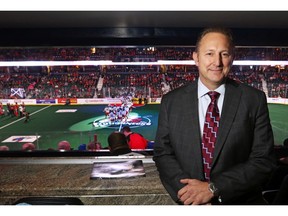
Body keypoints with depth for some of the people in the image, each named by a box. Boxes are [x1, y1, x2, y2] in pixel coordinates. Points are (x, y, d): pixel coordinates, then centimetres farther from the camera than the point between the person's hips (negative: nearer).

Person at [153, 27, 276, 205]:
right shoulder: (171, 102, -5)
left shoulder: (254, 100, -9)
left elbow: (264, 161, -11)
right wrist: (190, 193, -19)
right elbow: (163, 154, -5)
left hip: (241, 203, 0)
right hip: (189, 204, 1)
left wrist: (213, 188, -20)